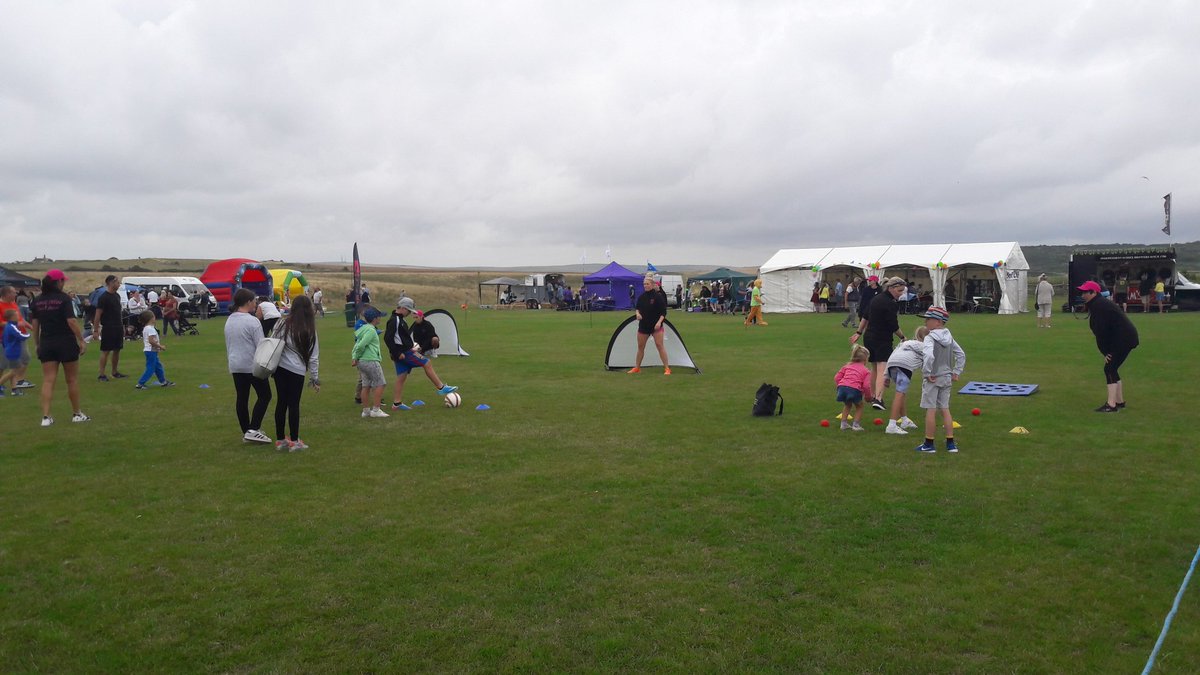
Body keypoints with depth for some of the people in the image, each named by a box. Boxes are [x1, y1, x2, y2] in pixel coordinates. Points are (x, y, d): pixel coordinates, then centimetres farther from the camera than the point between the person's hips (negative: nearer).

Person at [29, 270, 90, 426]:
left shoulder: (37, 301, 4)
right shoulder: (64, 298, -11)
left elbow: (35, 325, 6)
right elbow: (71, 321, -17)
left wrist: (37, 344, 14)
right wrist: (82, 340, -12)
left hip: (46, 344, 4)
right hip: (66, 343, -4)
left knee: (48, 380, 3)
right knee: (72, 380, 9)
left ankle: (46, 416, -3)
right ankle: (77, 414, 19)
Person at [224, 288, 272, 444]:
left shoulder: (229, 320, 9)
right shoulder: (252, 321, -16)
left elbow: (228, 344, 17)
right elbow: (260, 346, -15)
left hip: (235, 366, 8)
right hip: (253, 365, -8)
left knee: (241, 398, 11)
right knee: (264, 395, 3)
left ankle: (246, 432, 16)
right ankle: (253, 430, -6)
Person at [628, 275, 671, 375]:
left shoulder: (658, 296, -11)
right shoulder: (641, 297, 4)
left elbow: (663, 312, -10)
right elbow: (637, 308, 13)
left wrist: (659, 322, -22)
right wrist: (637, 313, -9)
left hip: (656, 326, -5)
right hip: (643, 325, 5)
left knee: (659, 345, -10)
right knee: (640, 346, 12)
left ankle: (667, 368, -4)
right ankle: (637, 367, 25)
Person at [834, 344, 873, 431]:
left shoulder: (847, 366, 25)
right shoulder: (866, 371, 14)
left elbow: (836, 378, 17)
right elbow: (866, 385, 0)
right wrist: (869, 396, 15)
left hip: (842, 387, 4)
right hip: (854, 389, -4)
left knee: (847, 405, 31)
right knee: (859, 406, 23)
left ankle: (844, 423, 27)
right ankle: (856, 425, 14)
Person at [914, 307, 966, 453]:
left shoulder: (930, 338, -17)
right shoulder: (949, 337, 7)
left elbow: (929, 356, -33)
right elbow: (961, 355, 12)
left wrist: (927, 373, -22)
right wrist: (956, 372, 14)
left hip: (933, 379, -7)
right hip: (947, 378, 7)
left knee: (931, 410, 1)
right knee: (945, 409, 13)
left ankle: (929, 444, 8)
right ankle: (950, 443, 16)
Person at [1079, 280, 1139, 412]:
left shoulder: (1098, 305, -18)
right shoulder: (1099, 303, 16)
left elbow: (1101, 331, -21)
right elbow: (1100, 330, 15)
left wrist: (1105, 351, -14)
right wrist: (1105, 351, 11)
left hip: (1123, 339, -11)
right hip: (1125, 338, 11)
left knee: (1110, 368, -11)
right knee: (1112, 368, 16)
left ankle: (1111, 405, -13)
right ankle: (1120, 401, 25)